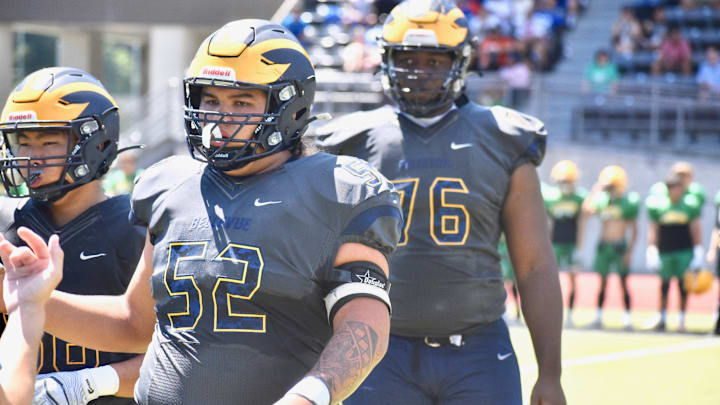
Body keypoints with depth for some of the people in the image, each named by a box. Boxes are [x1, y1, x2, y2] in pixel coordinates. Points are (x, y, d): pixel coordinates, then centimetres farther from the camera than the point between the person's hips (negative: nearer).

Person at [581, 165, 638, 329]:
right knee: (602, 282, 5)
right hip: (604, 246, 3)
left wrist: (630, 251, -7)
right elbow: (586, 209, -12)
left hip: (619, 246, -3)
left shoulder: (628, 203, -3)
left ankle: (627, 316, 5)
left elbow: (634, 230, -1)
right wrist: (594, 191, -8)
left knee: (623, 282, -1)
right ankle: (598, 316, 9)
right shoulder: (602, 201, 6)